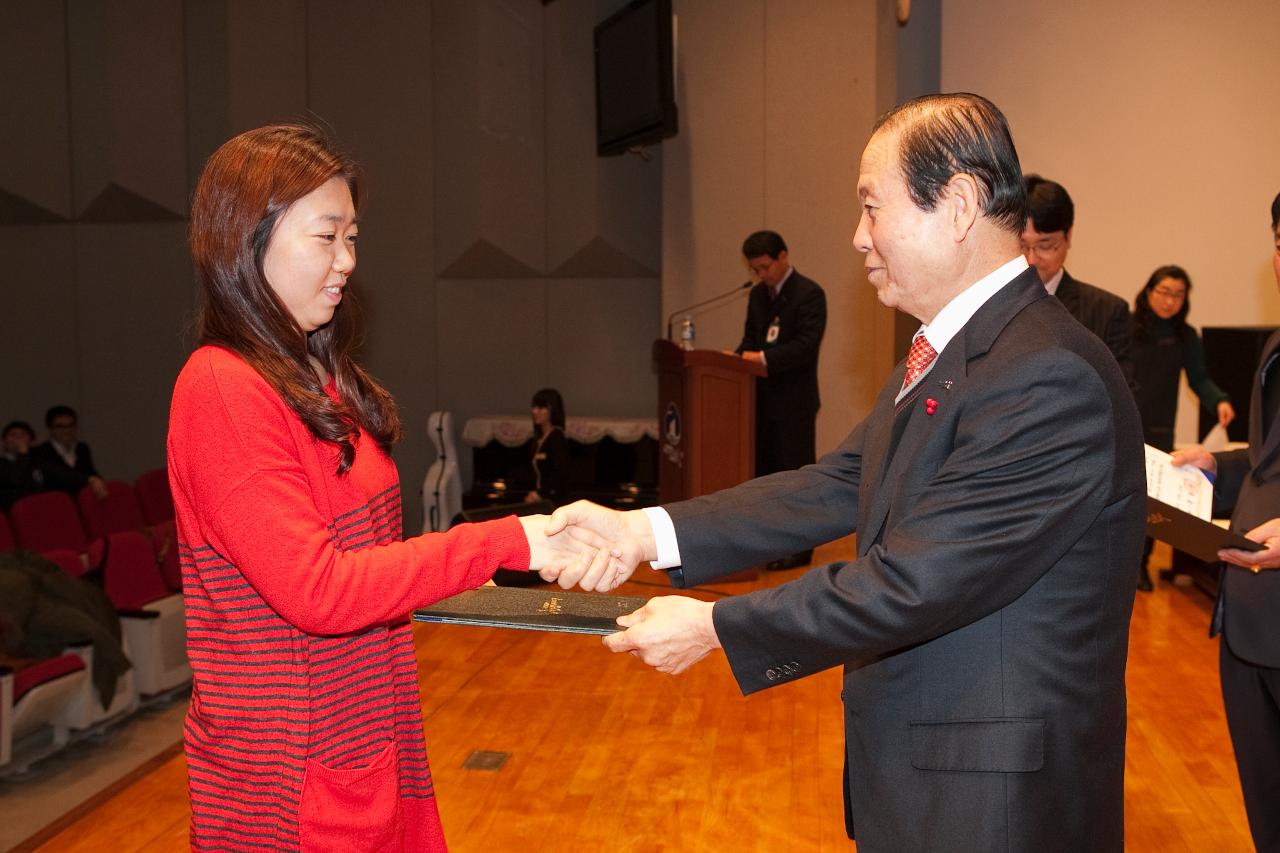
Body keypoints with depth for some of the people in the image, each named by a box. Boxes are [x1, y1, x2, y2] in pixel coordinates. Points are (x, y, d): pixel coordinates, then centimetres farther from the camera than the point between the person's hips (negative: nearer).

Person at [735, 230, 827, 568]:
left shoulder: (809, 293, -11)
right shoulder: (757, 294, 13)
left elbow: (806, 344, -20)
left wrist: (763, 358, -26)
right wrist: (740, 356, -4)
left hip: (794, 401, -8)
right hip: (761, 398, 8)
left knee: (795, 471, 0)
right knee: (763, 470, 13)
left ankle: (798, 547, 8)